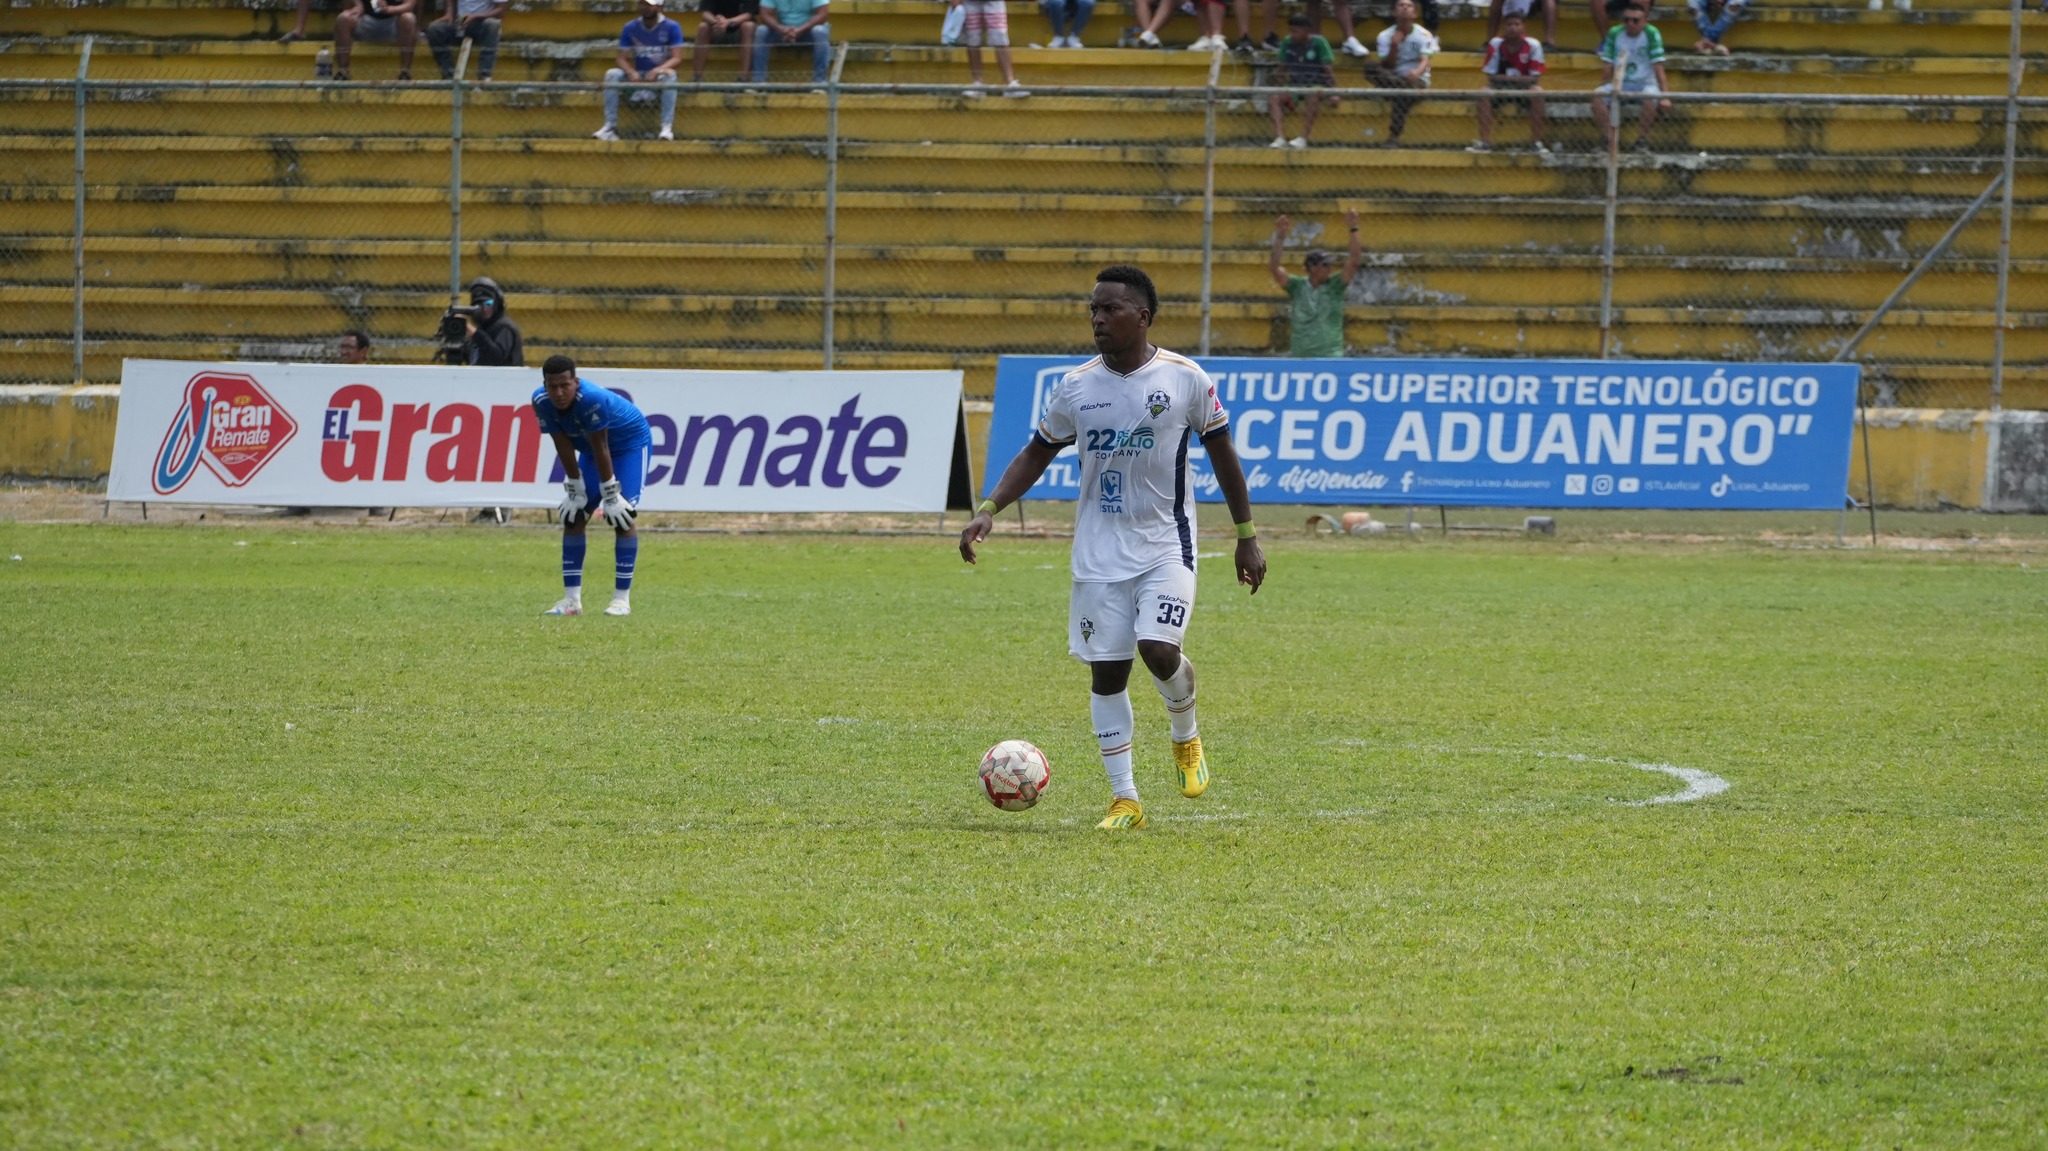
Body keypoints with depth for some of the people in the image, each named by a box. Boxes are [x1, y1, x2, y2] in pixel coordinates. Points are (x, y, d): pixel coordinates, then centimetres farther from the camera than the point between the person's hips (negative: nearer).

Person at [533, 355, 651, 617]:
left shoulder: (592, 399, -37)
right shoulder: (541, 401, -20)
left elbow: (600, 449, -31)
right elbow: (564, 447, -12)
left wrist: (610, 495, -24)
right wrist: (575, 490, -10)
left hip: (630, 441, -6)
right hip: (591, 447, 6)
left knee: (622, 517, -16)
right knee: (573, 516, -2)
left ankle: (622, 598, -12)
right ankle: (571, 600, 1)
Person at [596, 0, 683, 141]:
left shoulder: (672, 27, -8)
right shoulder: (630, 28, 1)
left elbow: (677, 59, -15)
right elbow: (622, 59, -2)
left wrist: (656, 71, -33)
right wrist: (631, 72, -25)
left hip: (661, 73, -3)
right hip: (638, 76, 3)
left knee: (669, 75, -37)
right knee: (612, 75, -23)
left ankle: (667, 128, -41)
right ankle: (610, 127, -28)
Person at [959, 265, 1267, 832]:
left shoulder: (1184, 379, -6)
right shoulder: (1076, 387, 1)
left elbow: (1222, 453, 3)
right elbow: (1036, 454, 11)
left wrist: (1247, 536, 3)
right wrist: (989, 509, -2)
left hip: (1166, 545, -3)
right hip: (1099, 551, 3)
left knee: (1158, 650, -21)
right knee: (1106, 672, 0)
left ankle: (1186, 736, 12)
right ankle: (1125, 801, 9)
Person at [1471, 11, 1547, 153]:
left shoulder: (1533, 45, -10)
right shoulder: (1495, 44, -7)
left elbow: (1534, 78, -11)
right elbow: (1491, 76, -5)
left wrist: (1508, 78, -21)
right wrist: (1510, 78, -23)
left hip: (1525, 88, -1)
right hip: (1500, 88, 1)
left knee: (1537, 93, -33)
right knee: (1485, 93, -29)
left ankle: (1536, 142, -26)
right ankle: (1485, 142, -29)